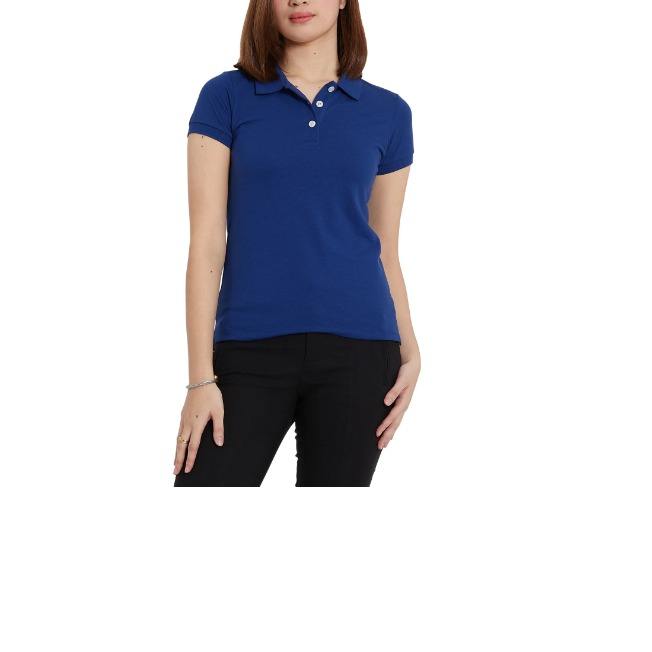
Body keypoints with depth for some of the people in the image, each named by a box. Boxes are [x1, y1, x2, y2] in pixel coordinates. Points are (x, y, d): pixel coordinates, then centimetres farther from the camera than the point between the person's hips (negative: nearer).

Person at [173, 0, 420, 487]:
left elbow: (386, 251, 12)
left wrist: (409, 351, -3)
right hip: (250, 350, -1)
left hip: (356, 348, 1)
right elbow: (207, 242, -2)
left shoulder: (387, 112, 9)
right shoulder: (226, 97, 3)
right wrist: (201, 377, -8)